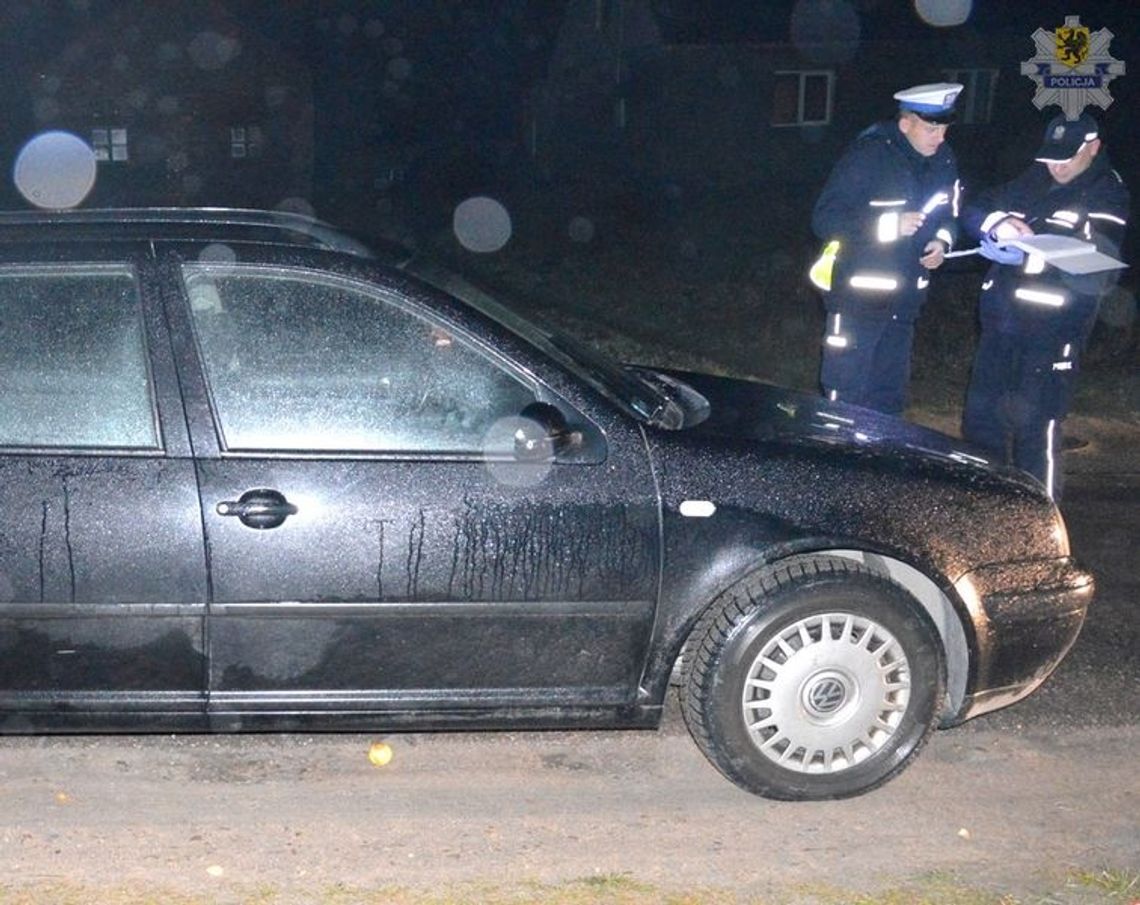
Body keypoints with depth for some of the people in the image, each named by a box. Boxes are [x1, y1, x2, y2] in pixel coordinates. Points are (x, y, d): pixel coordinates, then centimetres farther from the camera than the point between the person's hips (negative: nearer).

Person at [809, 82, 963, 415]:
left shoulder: (943, 160, 3)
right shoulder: (869, 154, -16)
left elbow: (948, 214, 18)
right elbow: (825, 218, -19)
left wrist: (943, 241, -5)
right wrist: (890, 225, -26)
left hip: (905, 298, 6)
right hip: (859, 296, -6)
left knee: (888, 398, 16)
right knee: (846, 399, -2)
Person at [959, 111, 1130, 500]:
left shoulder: (1109, 198, -4)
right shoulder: (1033, 181, 13)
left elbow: (1097, 273, -15)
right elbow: (973, 211, 15)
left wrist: (1034, 253, -26)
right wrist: (997, 222, -9)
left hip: (1052, 332, -7)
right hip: (1001, 319, 7)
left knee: (1036, 430, -9)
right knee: (981, 417, 14)